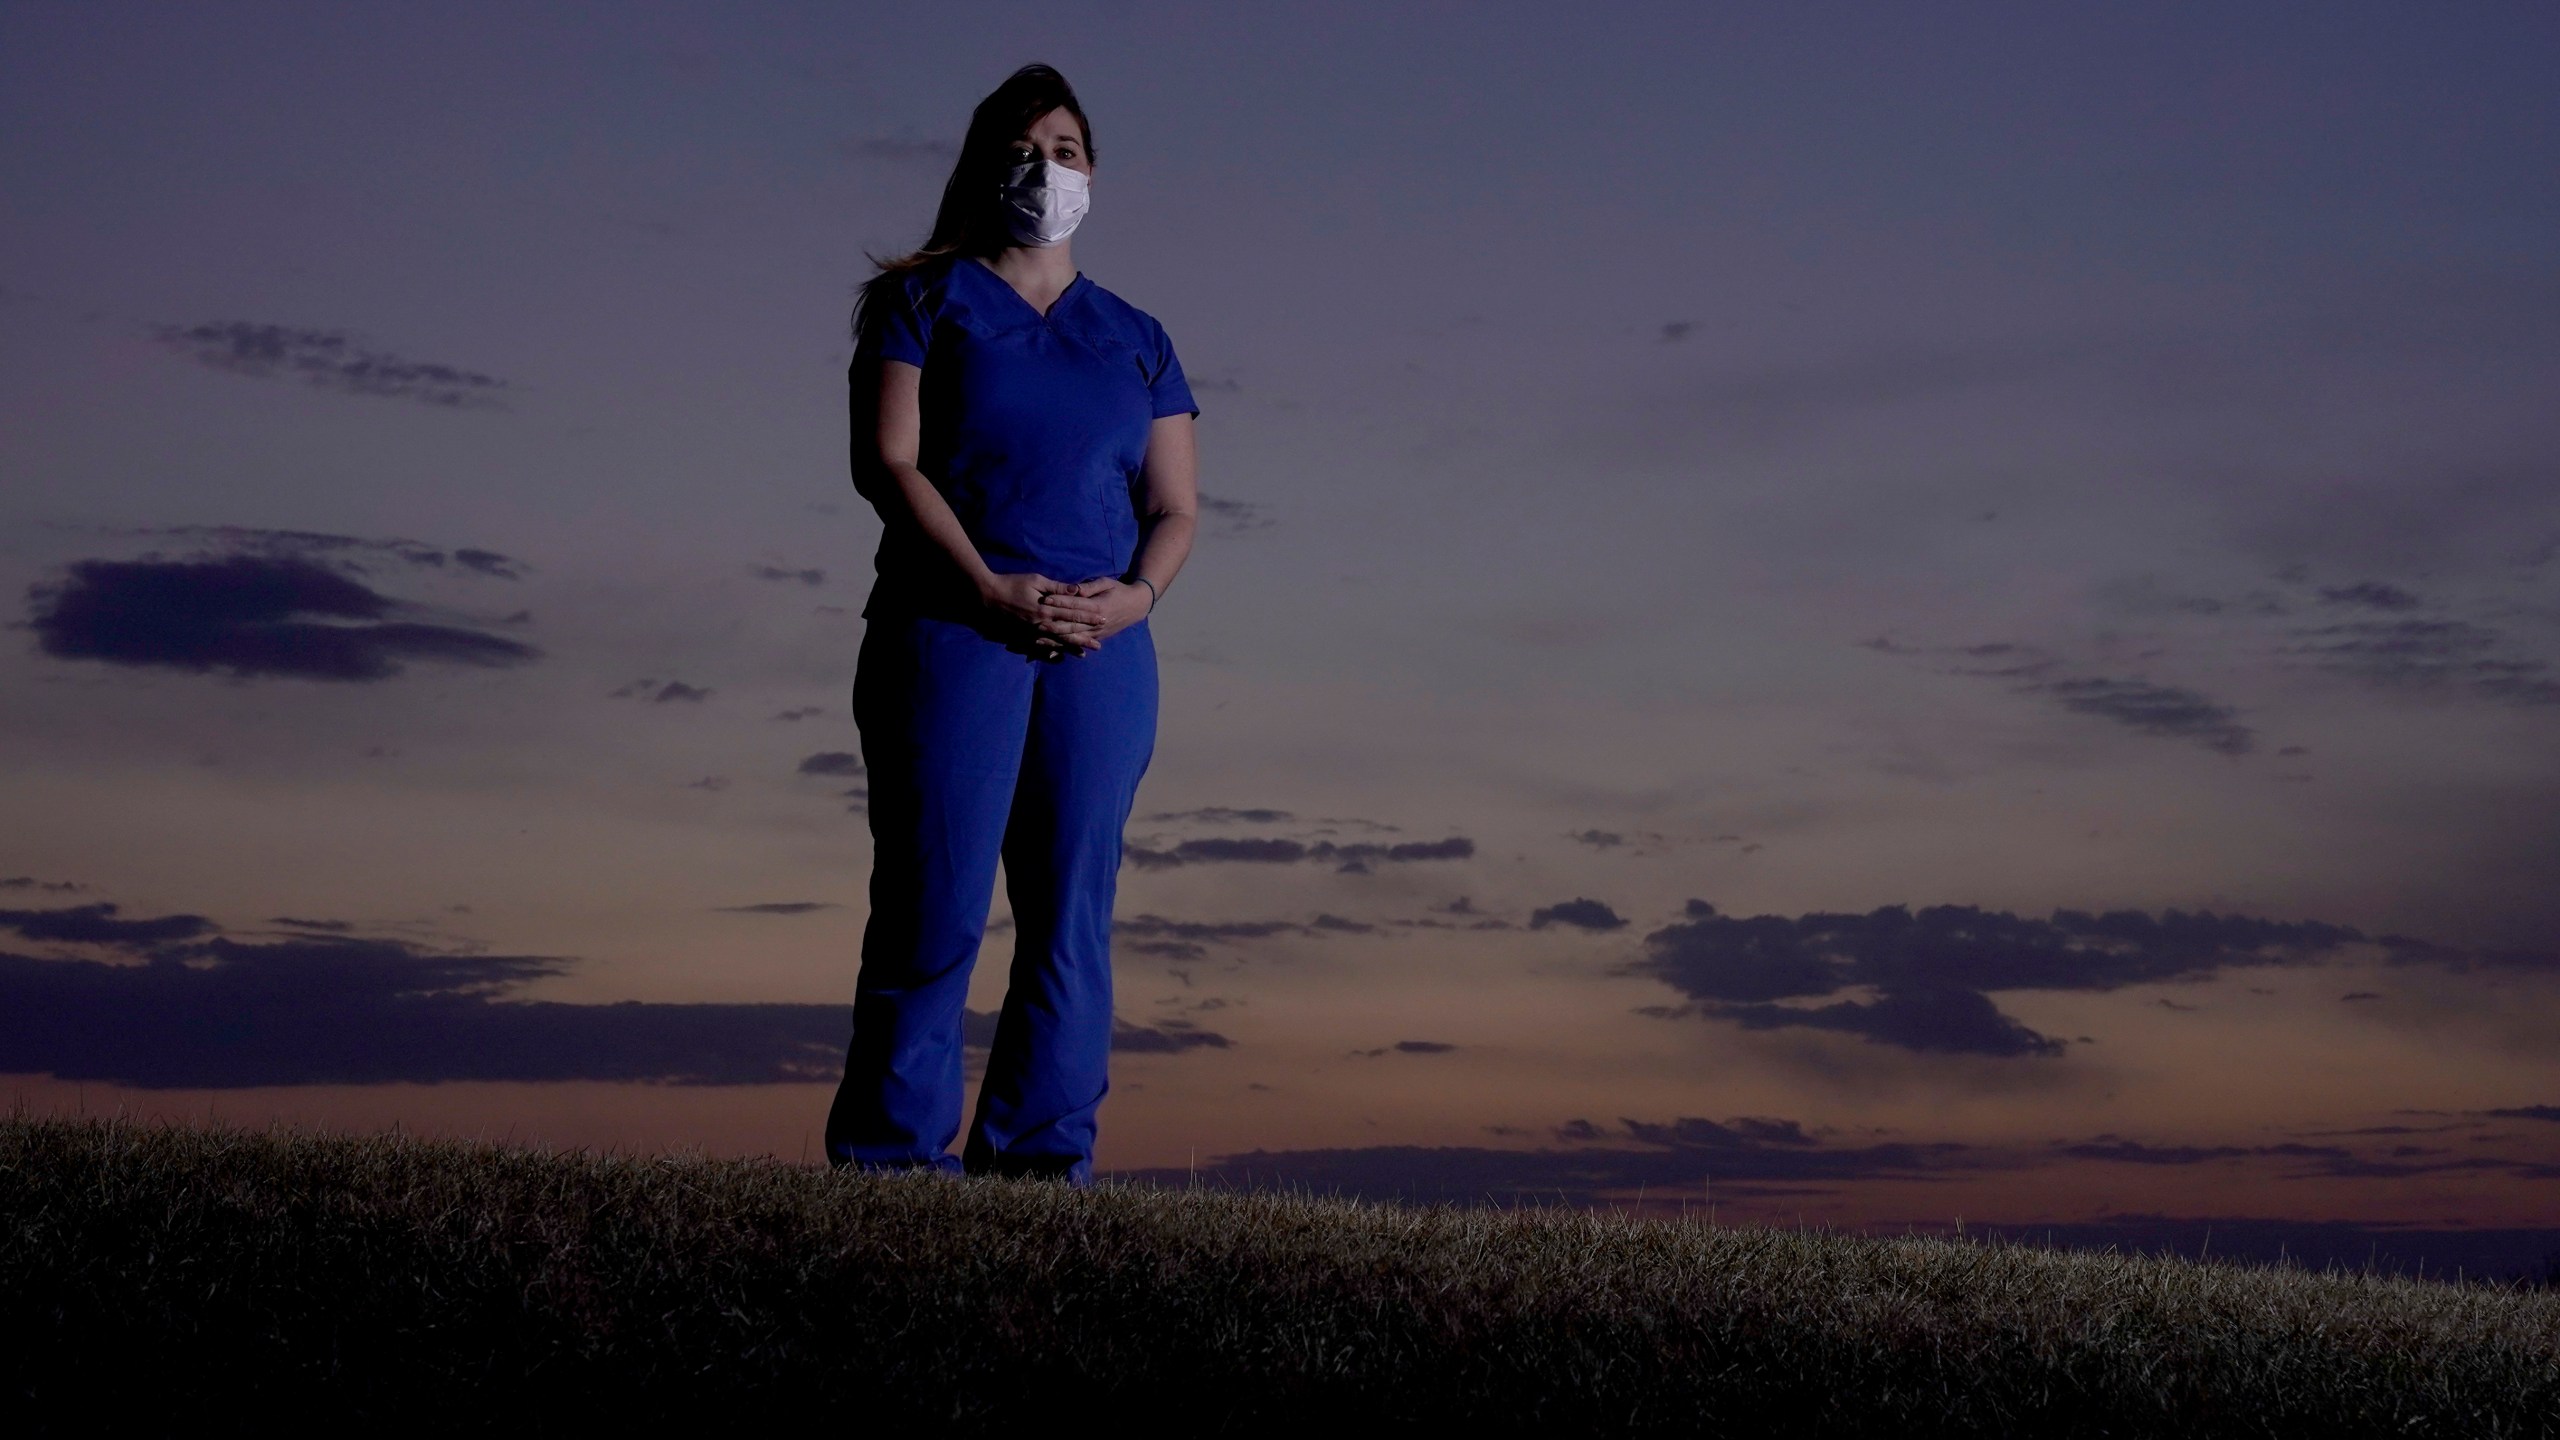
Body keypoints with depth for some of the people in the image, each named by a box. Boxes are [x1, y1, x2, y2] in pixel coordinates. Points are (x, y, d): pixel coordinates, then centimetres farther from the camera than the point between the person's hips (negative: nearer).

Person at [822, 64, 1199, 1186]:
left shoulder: (1135, 339, 20)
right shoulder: (926, 301, 10)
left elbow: (1175, 507, 14)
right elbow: (888, 462, -2)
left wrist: (1136, 595, -8)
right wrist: (991, 589, -14)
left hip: (1101, 645, 4)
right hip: (952, 625, -3)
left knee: (1073, 911, 0)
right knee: (937, 899, -9)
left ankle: (1041, 1154, 3)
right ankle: (892, 1154, -5)